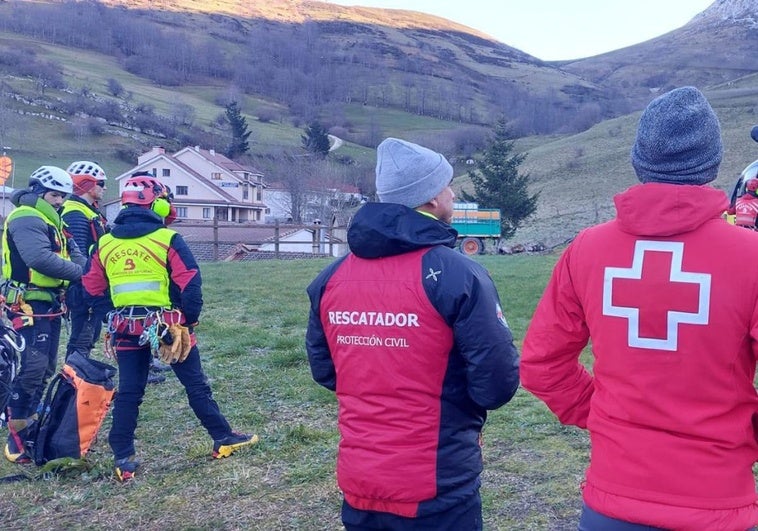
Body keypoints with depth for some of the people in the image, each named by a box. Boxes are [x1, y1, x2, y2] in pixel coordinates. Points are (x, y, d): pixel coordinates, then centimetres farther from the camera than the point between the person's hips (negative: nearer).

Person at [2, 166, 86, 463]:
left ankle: (29, 424, 26)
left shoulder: (50, 219, 19)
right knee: (31, 368, -11)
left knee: (46, 368, 15)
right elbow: (41, 258, -28)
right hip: (29, 305, -10)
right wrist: (80, 273, -20)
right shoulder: (26, 218, -14)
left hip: (49, 304, 10)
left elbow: (73, 252, 10)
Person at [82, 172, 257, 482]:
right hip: (168, 325, -3)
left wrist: (113, 319, 16)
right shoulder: (167, 238, -10)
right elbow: (189, 282, -13)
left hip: (127, 329, 4)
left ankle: (123, 460, 12)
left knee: (128, 393, 10)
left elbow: (93, 289, 10)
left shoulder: (105, 243, 5)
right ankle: (223, 438, 18)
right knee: (196, 385, 8)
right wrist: (191, 318, -1)